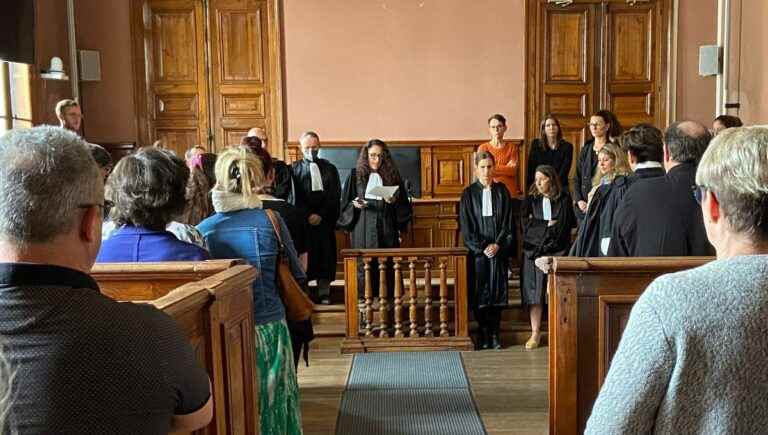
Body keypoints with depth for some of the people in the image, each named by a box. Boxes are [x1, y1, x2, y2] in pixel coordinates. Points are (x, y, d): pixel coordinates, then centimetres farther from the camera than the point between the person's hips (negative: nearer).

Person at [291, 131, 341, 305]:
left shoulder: (329, 168, 10)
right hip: (302, 222, -1)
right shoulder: (294, 169, 6)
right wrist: (308, 215, -12)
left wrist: (321, 215, -8)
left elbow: (335, 196, 3)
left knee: (325, 256, 3)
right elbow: (295, 197, -2)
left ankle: (324, 293, 8)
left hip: (325, 221, 1)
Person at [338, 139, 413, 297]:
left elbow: (404, 206, 10)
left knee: (387, 265, -1)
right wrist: (355, 204, -13)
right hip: (363, 229, -1)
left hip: (387, 229, 1)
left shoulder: (392, 176, 8)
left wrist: (394, 202, -10)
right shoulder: (356, 175, 6)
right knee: (364, 265, -2)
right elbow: (345, 203, 7)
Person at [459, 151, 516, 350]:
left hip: (498, 250, 1)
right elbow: (466, 226, -2)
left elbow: (508, 222, 3)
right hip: (477, 250, -1)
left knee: (497, 290, 2)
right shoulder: (469, 193, 1)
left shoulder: (502, 191, 5)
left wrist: (498, 244, -10)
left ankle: (495, 333, 11)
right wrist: (482, 247, -10)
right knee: (479, 291, 0)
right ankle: (484, 333, 10)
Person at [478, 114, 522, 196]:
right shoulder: (483, 148, 4)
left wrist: (493, 168, -6)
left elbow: (513, 171, -3)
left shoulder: (513, 147, 7)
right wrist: (506, 168, -3)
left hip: (509, 190, 1)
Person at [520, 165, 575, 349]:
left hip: (557, 251, -1)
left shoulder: (564, 199, 4)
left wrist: (538, 224, -2)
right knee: (534, 292, -1)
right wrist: (548, 225, -6)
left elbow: (569, 224, -1)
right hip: (534, 251, 1)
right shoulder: (531, 199, 7)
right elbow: (525, 224, -3)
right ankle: (535, 333, 4)